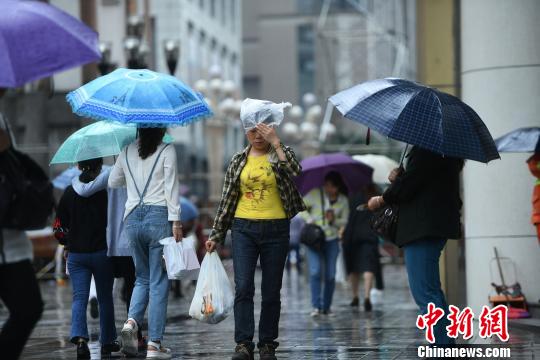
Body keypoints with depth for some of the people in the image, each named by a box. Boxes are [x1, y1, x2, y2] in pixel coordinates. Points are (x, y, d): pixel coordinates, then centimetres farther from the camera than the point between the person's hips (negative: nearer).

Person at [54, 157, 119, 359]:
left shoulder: (69, 193, 1)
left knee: (79, 297, 0)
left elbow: (59, 227, 3)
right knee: (105, 297, 13)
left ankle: (80, 337, -22)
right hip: (101, 252, -1)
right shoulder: (105, 191, -7)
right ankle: (107, 341, 21)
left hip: (76, 254, 1)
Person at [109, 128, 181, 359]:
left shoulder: (126, 152, 9)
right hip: (159, 216, -4)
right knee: (159, 282, 1)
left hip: (133, 217, 4)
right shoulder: (167, 151, -4)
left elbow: (113, 182, 20)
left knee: (143, 277, 18)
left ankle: (132, 321, -9)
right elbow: (171, 188, -9)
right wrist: (175, 221, -9)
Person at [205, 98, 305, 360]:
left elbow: (296, 173, -19)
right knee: (243, 287, -11)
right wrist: (216, 235, 9)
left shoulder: (281, 154, 4)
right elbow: (227, 199, 12)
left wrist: (276, 142, -19)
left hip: (276, 230, -1)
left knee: (271, 291, 4)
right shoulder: (239, 161, 9)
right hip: (244, 230, 1)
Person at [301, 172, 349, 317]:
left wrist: (334, 220, -10)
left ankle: (327, 307, 14)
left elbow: (344, 221, 10)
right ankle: (316, 306, -14)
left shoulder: (343, 200, 4)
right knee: (315, 272, -15)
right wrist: (309, 219, -11)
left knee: (330, 275, 2)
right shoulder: (315, 194, -4)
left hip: (332, 240, 3)